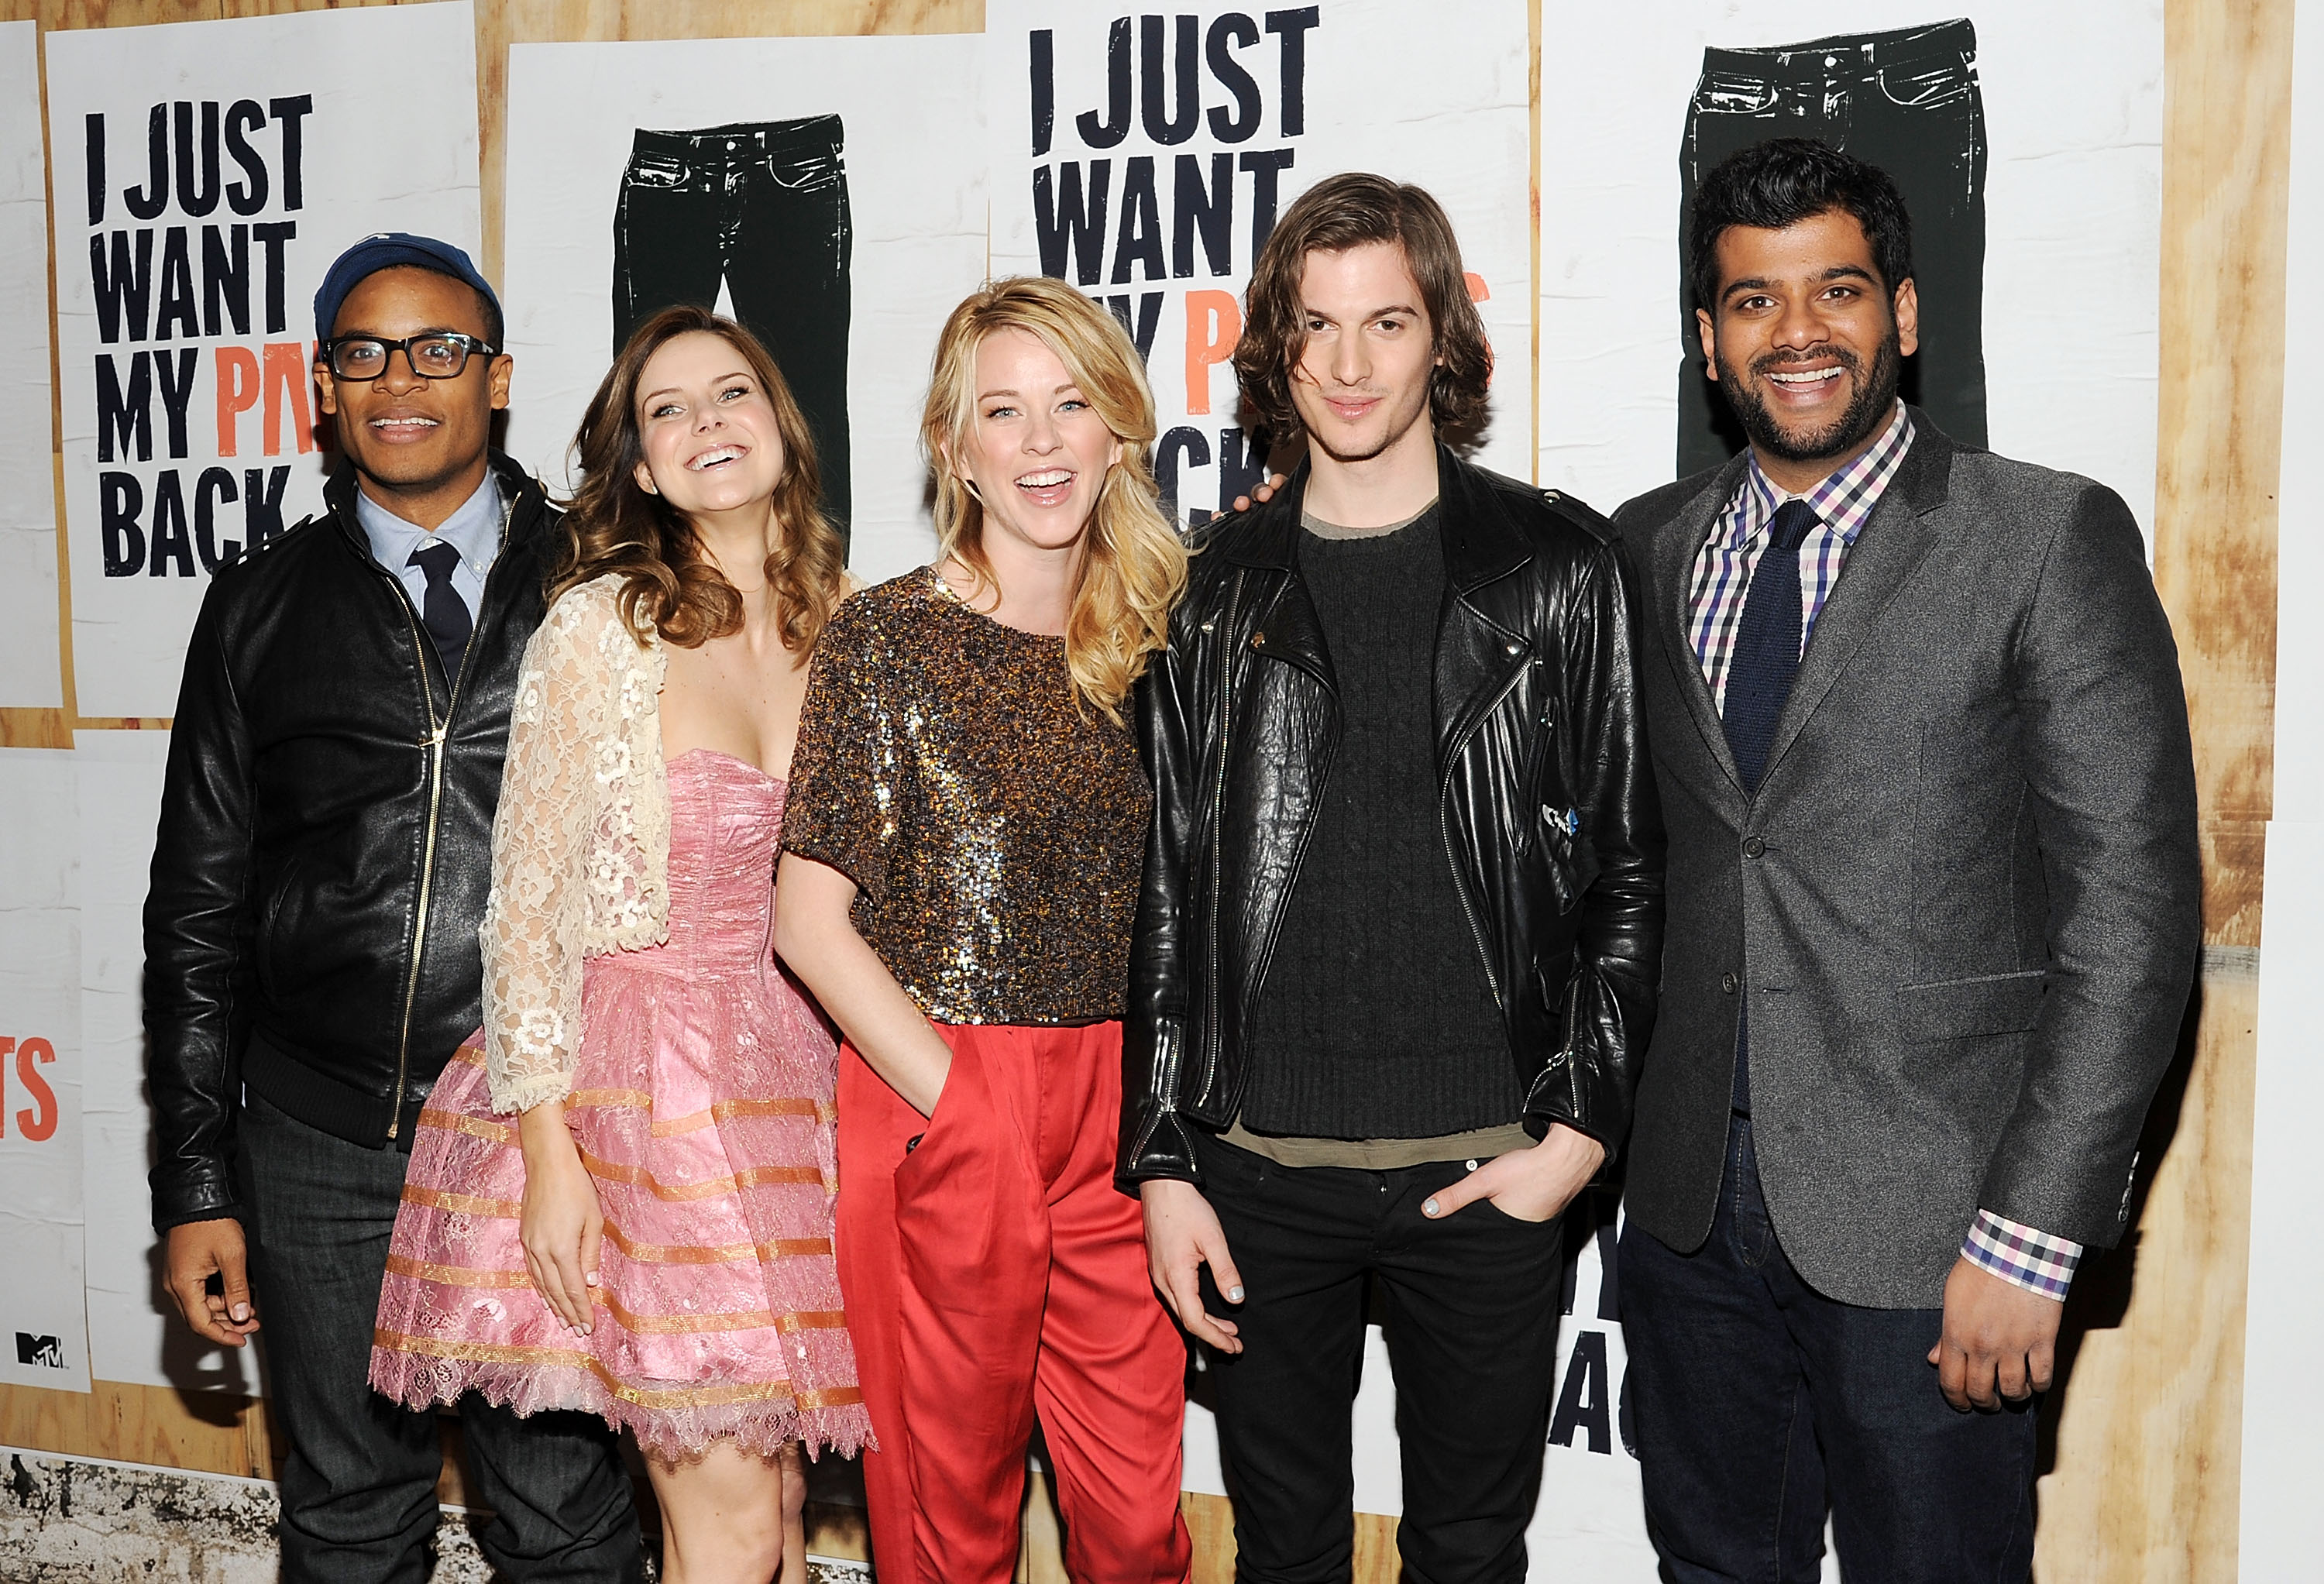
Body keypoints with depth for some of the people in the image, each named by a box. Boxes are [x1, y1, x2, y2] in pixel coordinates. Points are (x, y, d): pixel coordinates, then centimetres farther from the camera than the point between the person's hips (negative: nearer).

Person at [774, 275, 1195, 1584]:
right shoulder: (889, 637, -5)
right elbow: (809, 916, -8)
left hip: (1117, 1108, 4)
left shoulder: (1151, 632, 9)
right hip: (940, 1106, -3)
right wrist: (957, 1102, -11)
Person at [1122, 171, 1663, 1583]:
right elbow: (1168, 892, 6)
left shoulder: (1558, 569, 0)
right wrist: (1163, 1161, 2)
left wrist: (1580, 1128, -7)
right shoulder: (1219, 592, 5)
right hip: (1259, 1166, 2)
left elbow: (1629, 869, 1)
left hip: (1488, 1171, -1)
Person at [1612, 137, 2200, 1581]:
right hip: (1691, 1204, 4)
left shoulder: (2052, 539, -7)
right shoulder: (1651, 547, 7)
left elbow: (2130, 909, -11)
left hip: (1925, 1227, -4)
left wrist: (2031, 1233, -15)